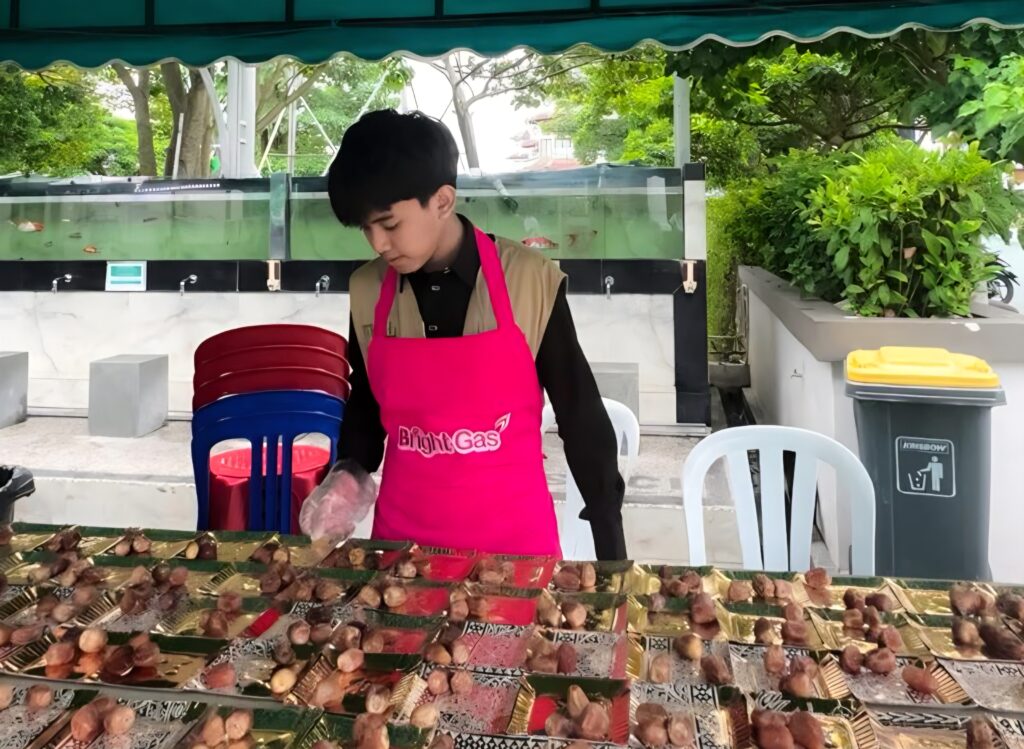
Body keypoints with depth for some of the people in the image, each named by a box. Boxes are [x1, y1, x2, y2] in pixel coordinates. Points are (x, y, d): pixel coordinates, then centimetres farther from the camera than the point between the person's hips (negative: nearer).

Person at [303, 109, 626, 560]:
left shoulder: (530, 281, -13)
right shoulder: (366, 292, -4)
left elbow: (581, 417, -5)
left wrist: (610, 546, -1)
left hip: (515, 538, -2)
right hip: (401, 535, 3)